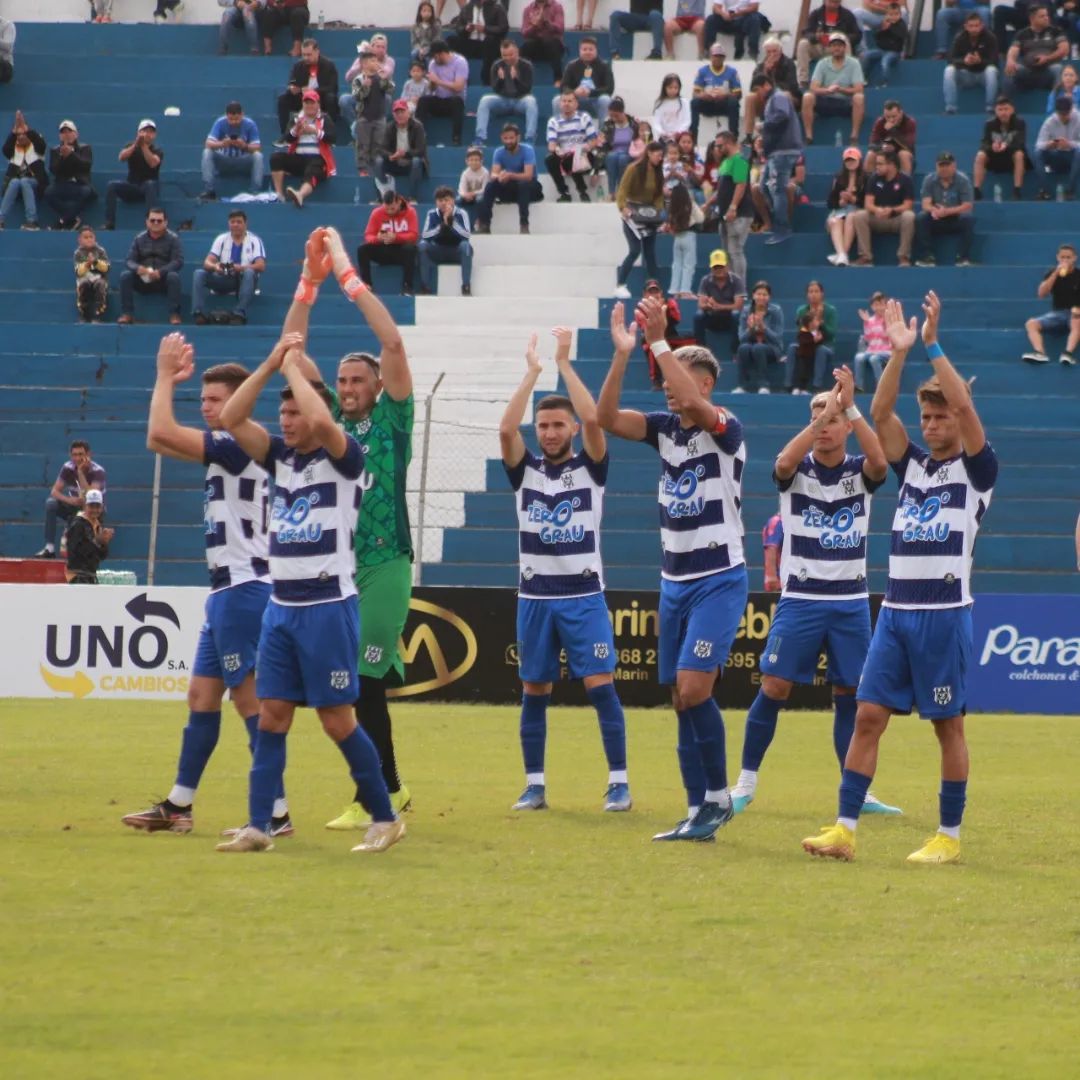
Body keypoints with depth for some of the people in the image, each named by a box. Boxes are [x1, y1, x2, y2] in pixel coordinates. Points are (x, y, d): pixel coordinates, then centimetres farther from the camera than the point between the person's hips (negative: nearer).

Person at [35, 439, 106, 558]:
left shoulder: (97, 471, -20)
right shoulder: (68, 468, -8)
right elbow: (54, 491, -12)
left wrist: (80, 472, -35)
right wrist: (69, 500, -33)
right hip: (74, 508, 4)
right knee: (51, 503, -23)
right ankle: (49, 547, -23)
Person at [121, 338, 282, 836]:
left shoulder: (240, 446, -15)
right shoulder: (227, 448, 15)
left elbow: (161, 432, -22)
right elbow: (158, 440, 22)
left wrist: (166, 376, -10)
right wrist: (171, 379, 14)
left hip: (244, 587, -10)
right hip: (228, 590, 10)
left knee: (249, 698, -9)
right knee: (202, 695, 13)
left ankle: (276, 814, -8)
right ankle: (179, 805, 20)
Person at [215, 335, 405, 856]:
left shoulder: (343, 458, -7)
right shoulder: (280, 456, 10)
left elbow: (321, 421, -27)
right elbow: (231, 418, 2)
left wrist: (294, 366, -14)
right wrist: (271, 363, -3)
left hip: (328, 606, -6)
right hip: (281, 605, 6)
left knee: (337, 719, -3)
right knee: (272, 716, 3)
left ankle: (385, 817, 8)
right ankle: (258, 825, 3)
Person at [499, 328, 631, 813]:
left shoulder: (590, 468, 2)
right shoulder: (525, 469, 6)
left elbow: (593, 419, -16)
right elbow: (506, 428, -12)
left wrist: (564, 362, -13)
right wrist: (532, 371, -11)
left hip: (584, 595, -2)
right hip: (535, 596, 2)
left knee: (601, 686, -9)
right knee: (534, 692, 5)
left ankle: (619, 782, -6)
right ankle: (535, 785, 11)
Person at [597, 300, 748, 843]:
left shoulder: (725, 429, -11)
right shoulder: (665, 427, 6)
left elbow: (698, 407, -32)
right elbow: (606, 418, -7)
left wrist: (659, 343, -34)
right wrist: (622, 355, -19)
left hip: (718, 580, -7)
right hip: (675, 580, 7)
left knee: (694, 689, -16)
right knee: (681, 699, 5)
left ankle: (718, 796, -2)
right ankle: (699, 812, 9)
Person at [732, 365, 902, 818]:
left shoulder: (859, 472, 2)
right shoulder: (798, 471, -1)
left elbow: (880, 461, -22)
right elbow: (784, 462, -25)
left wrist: (850, 407, -30)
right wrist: (825, 411, -33)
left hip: (850, 602, 1)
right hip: (800, 598, -1)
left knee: (850, 694, 4)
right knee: (774, 688, -4)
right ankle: (746, 783, 5)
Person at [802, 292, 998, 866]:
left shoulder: (976, 470, -1)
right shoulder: (913, 465, 14)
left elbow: (964, 404, -15)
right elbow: (880, 413, 3)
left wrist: (932, 345, -16)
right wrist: (898, 352, -6)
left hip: (945, 613, -5)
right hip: (896, 609, 5)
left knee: (947, 724, 1)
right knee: (868, 716, -1)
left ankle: (949, 836, 8)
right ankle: (844, 829, -2)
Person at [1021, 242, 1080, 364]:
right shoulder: (1053, 272, 5)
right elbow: (1041, 294, -8)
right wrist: (1056, 273, -16)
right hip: (1056, 314, 3)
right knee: (1031, 324, -22)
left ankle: (1069, 353, -54)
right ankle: (1040, 353, -43)